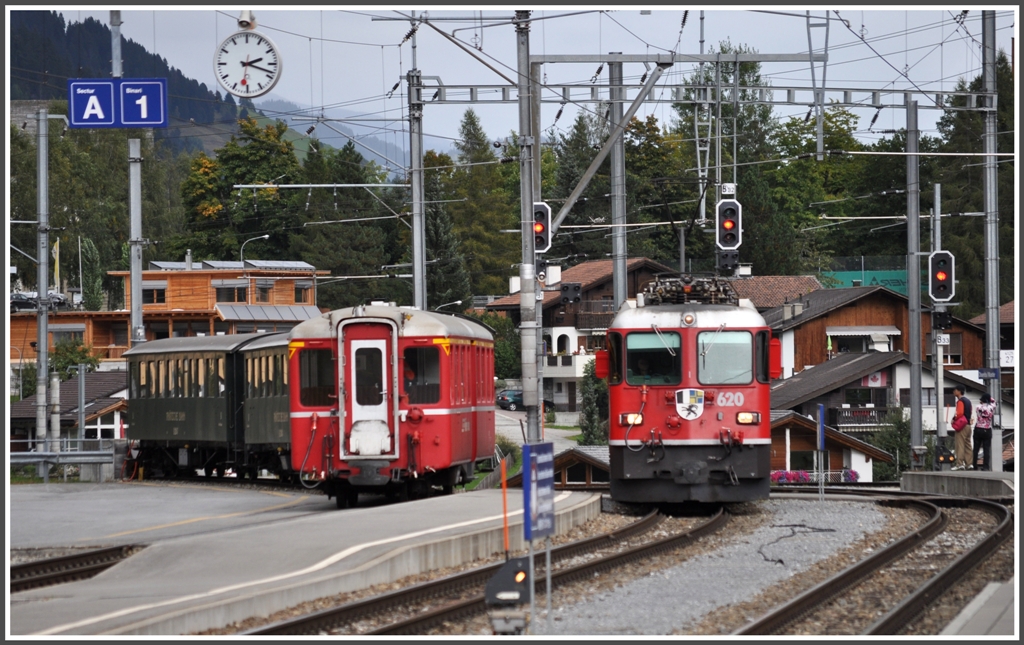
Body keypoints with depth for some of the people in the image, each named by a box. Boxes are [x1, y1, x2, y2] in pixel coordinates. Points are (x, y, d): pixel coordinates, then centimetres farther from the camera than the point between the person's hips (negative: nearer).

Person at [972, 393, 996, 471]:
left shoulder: (979, 407, -7)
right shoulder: (992, 407, -9)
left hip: (978, 429, 1)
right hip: (987, 430, -1)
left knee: (976, 449, 8)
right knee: (986, 449, 1)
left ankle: (974, 465, 8)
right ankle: (985, 466, -5)